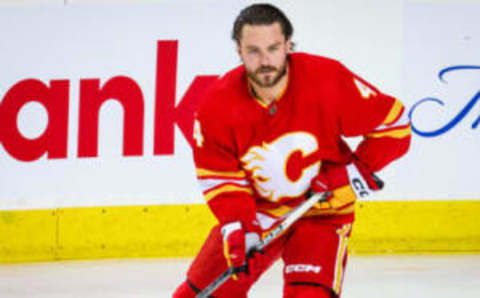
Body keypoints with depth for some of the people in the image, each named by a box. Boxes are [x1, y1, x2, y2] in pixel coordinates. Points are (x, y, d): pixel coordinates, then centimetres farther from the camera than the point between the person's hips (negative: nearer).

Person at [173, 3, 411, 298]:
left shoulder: (329, 81, -23)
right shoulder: (219, 105, -17)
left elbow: (392, 122, -12)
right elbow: (220, 179, -10)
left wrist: (359, 168, -20)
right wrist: (236, 228, -25)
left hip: (321, 212, -2)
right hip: (254, 211, 2)